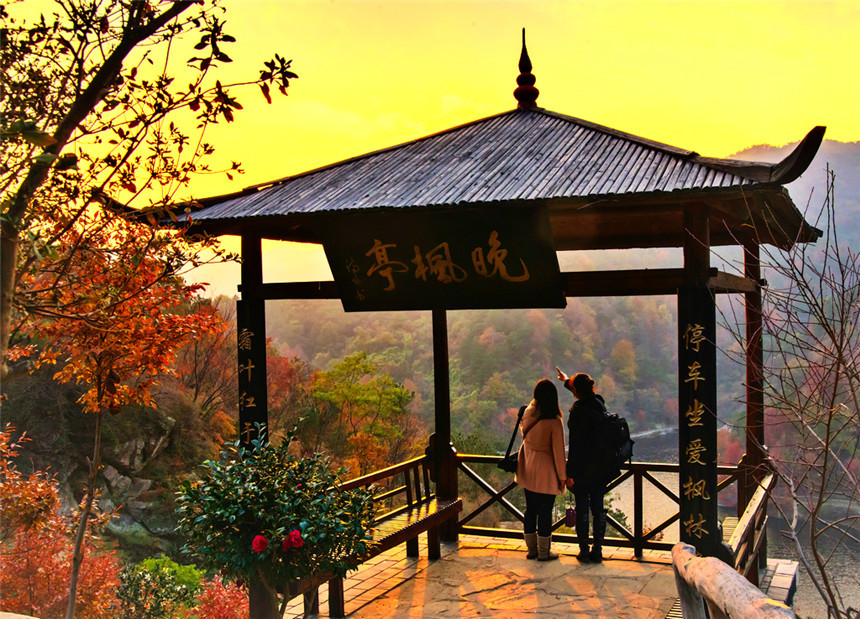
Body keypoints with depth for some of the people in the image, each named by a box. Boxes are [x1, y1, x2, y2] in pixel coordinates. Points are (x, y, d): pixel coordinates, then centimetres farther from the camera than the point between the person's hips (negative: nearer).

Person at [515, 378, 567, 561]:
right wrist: (562, 477, -5)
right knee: (545, 512, 5)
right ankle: (544, 552, 14)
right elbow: (558, 452, -14)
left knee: (530, 509, 14)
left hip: (528, 469, 6)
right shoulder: (554, 422, -19)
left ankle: (532, 549, 24)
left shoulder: (528, 414, -3)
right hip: (546, 472, -6)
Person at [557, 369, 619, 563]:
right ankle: (597, 550, 17)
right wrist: (567, 381, 44)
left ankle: (584, 552, 10)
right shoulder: (599, 403, 3)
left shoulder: (578, 410, -19)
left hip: (584, 468, -7)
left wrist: (569, 473, -14)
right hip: (602, 466, 7)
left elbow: (575, 445, -19)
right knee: (598, 507, 12)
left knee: (582, 509, 3)